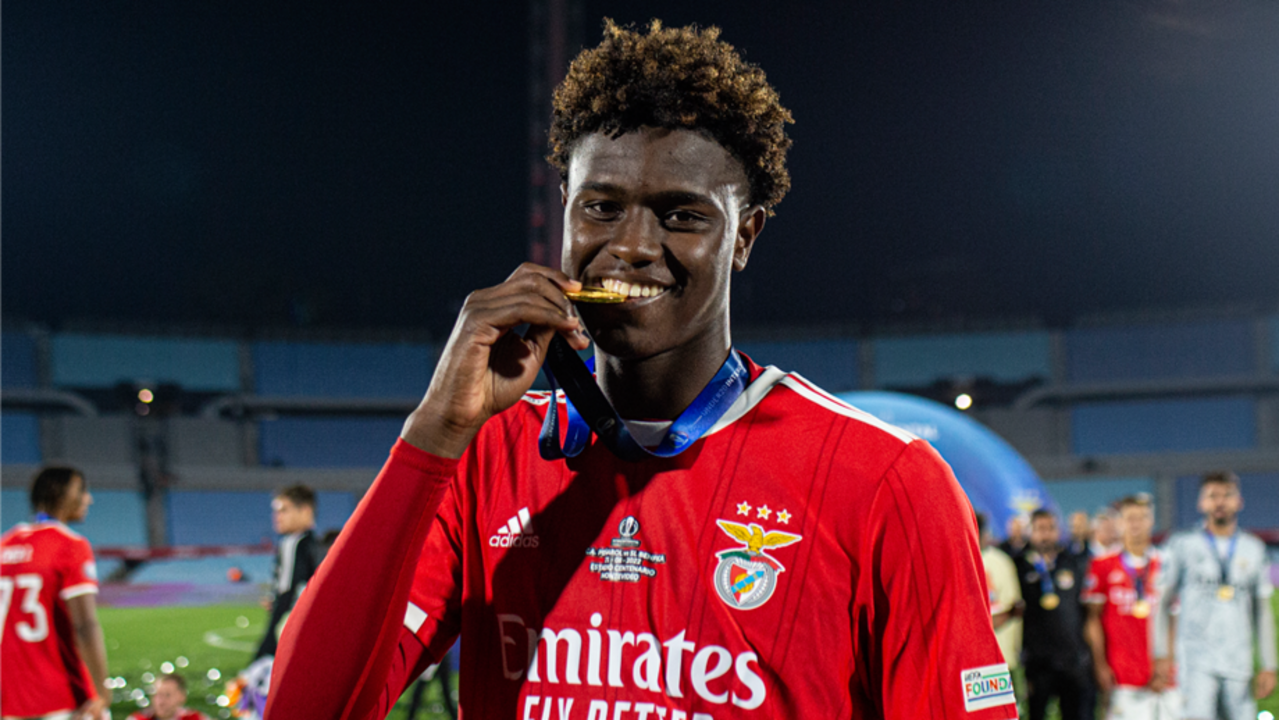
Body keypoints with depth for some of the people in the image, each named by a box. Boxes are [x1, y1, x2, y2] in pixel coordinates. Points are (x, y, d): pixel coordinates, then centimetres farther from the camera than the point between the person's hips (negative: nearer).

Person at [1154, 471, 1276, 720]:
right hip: (1196, 659, -3)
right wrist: (1162, 655, -2)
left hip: (1239, 662, 3)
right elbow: (1162, 602, 6)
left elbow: (1263, 610, 15)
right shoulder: (1183, 545, 4)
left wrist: (1268, 666, 10)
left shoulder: (1254, 549, 12)